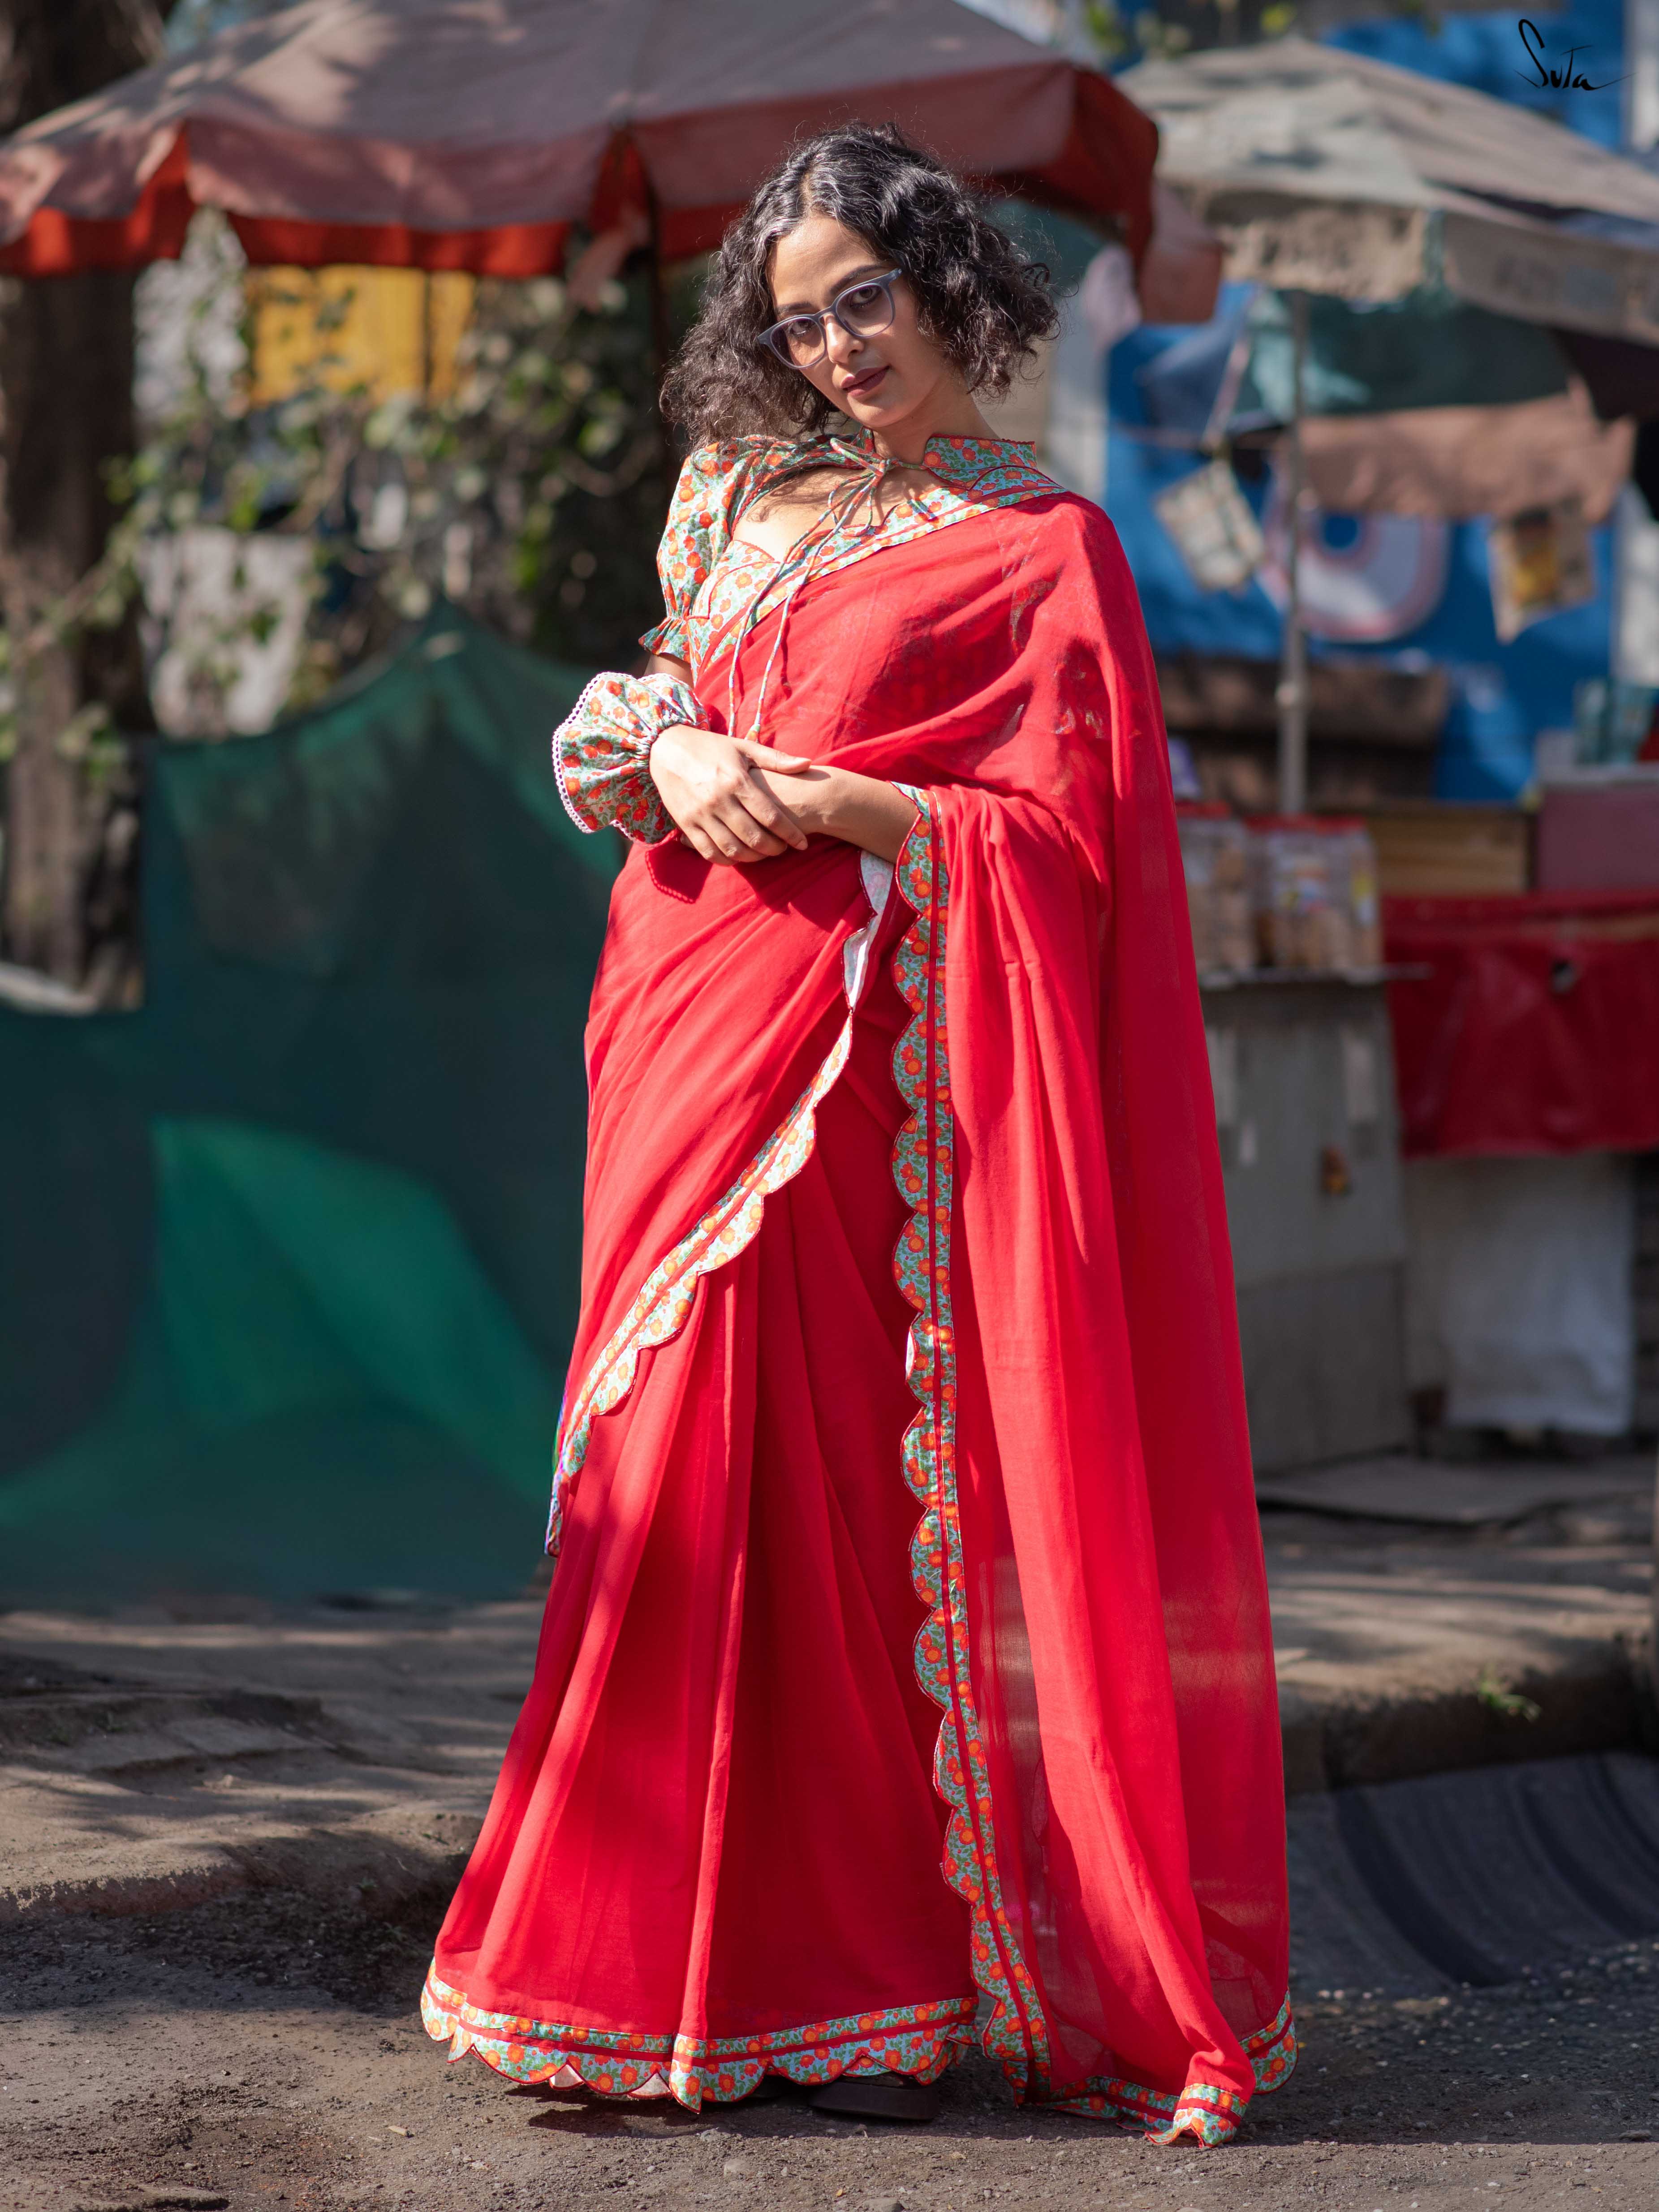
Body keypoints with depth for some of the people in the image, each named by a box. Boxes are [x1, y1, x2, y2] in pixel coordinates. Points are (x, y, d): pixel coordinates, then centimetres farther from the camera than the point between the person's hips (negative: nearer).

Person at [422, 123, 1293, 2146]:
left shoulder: (1040, 545, 1)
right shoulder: (743, 498, 19)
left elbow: (1058, 832, -6)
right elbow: (619, 718, 21)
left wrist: (816, 803, -13)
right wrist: (671, 750, -2)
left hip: (875, 1053, -5)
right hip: (697, 1025, 5)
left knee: (864, 1486, -6)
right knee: (695, 1470, 3)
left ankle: (863, 1979, 2)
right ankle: (670, 1953, 10)